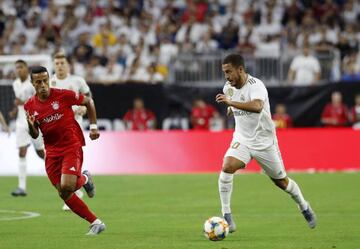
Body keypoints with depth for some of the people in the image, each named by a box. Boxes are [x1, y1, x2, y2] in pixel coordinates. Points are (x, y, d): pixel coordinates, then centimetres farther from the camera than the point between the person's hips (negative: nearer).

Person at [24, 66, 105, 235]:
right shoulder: (30, 106, 1)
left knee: (66, 186, -23)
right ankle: (96, 223, 12)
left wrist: (93, 126, -1)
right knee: (64, 194, 1)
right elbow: (35, 135, 9)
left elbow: (88, 102, 4)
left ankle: (84, 179, 13)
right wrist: (31, 126, -14)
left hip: (72, 146, -5)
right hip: (52, 152, 5)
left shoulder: (63, 95, -11)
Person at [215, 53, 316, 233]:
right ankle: (226, 215, -18)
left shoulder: (256, 86, -24)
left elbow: (257, 106, -47)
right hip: (242, 139, 4)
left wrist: (231, 103, -53)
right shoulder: (228, 88, -3)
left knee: (281, 181, 10)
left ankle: (304, 207, 38)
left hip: (264, 141, -4)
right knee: (227, 167, -24)